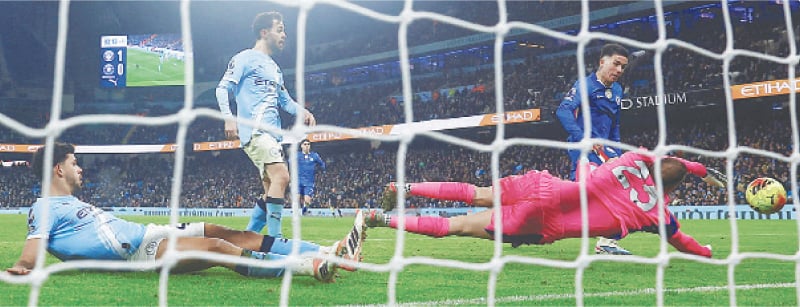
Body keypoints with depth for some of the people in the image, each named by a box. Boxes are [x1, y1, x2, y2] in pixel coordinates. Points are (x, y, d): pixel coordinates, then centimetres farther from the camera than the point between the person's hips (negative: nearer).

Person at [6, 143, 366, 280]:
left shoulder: (73, 203, 27)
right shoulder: (45, 207, 1)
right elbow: (35, 243, -12)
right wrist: (21, 266, -34)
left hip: (149, 234, 9)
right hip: (138, 252, -9)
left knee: (228, 234, -8)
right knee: (219, 248, -28)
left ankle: (330, 251, -17)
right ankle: (312, 265, -39)